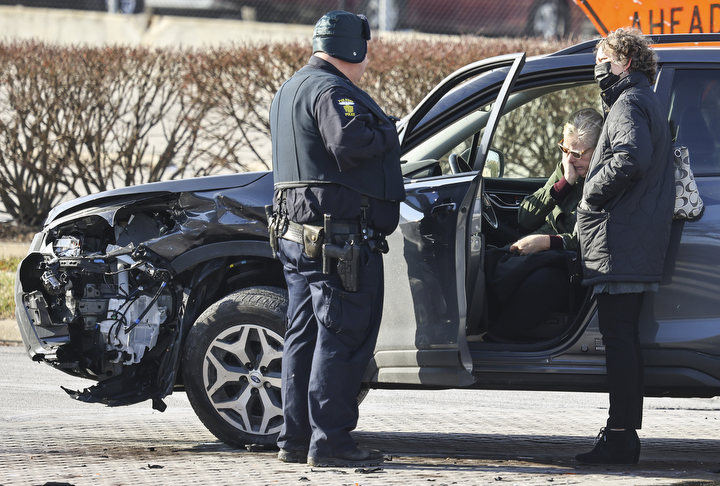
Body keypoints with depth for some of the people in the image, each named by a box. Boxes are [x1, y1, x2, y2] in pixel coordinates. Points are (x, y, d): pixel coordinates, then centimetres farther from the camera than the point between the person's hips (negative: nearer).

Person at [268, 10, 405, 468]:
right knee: (343, 337, -7)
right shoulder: (331, 91, -14)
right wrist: (385, 132, -10)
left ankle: (296, 438, 16)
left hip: (297, 235, 10)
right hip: (341, 236, -10)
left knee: (305, 335, 13)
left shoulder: (290, 90, 20)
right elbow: (350, 143, -28)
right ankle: (330, 441, -8)